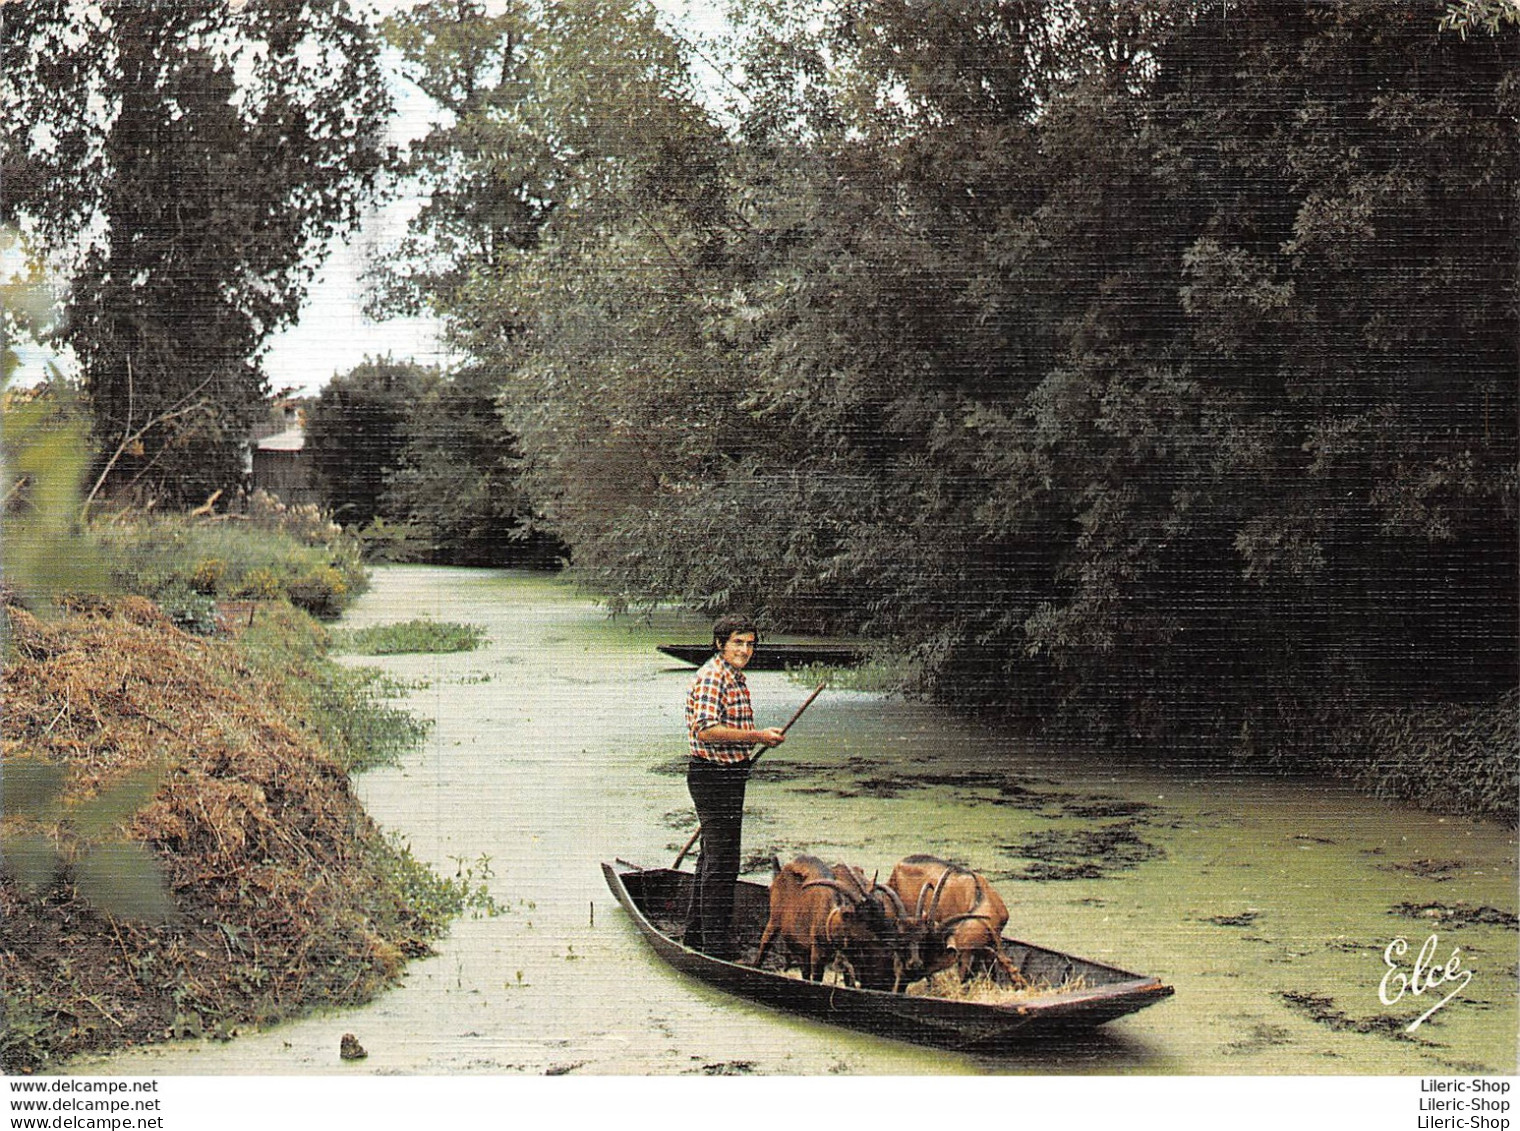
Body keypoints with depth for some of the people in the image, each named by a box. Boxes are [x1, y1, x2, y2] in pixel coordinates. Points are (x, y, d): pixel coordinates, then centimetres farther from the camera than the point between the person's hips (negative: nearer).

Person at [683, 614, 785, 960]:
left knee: (713, 857, 18)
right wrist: (756, 736, -24)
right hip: (712, 775, -11)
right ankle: (717, 944, -1)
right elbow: (705, 730, -27)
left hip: (730, 773, 11)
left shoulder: (735, 677, 16)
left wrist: (762, 736, 15)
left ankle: (697, 933, 29)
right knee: (722, 861, -7)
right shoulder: (711, 677, -17)